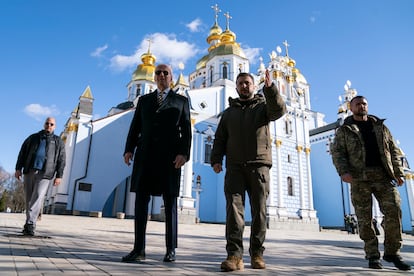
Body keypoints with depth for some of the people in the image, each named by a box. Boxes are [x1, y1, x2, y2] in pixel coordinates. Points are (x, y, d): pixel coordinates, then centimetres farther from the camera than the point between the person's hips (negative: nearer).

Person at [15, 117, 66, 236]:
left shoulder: (58, 142, 11)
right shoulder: (33, 138, 16)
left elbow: (61, 160, 6)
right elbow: (22, 153, 13)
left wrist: (59, 176, -3)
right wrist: (18, 168, 2)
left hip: (44, 174, -2)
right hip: (29, 171, 3)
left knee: (38, 197, -15)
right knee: (29, 198, 7)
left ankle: (30, 224, -17)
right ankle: (30, 224, 18)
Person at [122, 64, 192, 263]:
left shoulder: (181, 101, 13)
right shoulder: (144, 100, 20)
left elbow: (186, 131, 4)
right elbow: (135, 127, 13)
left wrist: (184, 153, -11)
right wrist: (129, 149, -2)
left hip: (170, 157, -2)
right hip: (145, 156, 2)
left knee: (170, 203, 2)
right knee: (141, 201, -1)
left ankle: (171, 249, 11)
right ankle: (138, 249, 5)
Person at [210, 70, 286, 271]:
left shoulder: (263, 106, 15)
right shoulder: (229, 112, 22)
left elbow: (279, 110, -8)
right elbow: (220, 139, 15)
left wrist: (269, 88, -22)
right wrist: (216, 159, -1)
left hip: (259, 166, -1)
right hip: (235, 166, 1)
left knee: (259, 210, 1)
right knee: (234, 207, -10)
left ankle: (257, 253, 10)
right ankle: (234, 255, -11)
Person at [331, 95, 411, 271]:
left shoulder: (380, 126, 20)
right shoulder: (344, 130, 10)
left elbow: (393, 150, 17)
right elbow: (337, 152, -1)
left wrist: (398, 172, 6)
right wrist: (343, 171, -16)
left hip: (383, 176, 3)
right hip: (359, 177, -2)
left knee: (394, 210, -8)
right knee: (364, 218, -1)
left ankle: (392, 252, 8)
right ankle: (372, 256, 9)